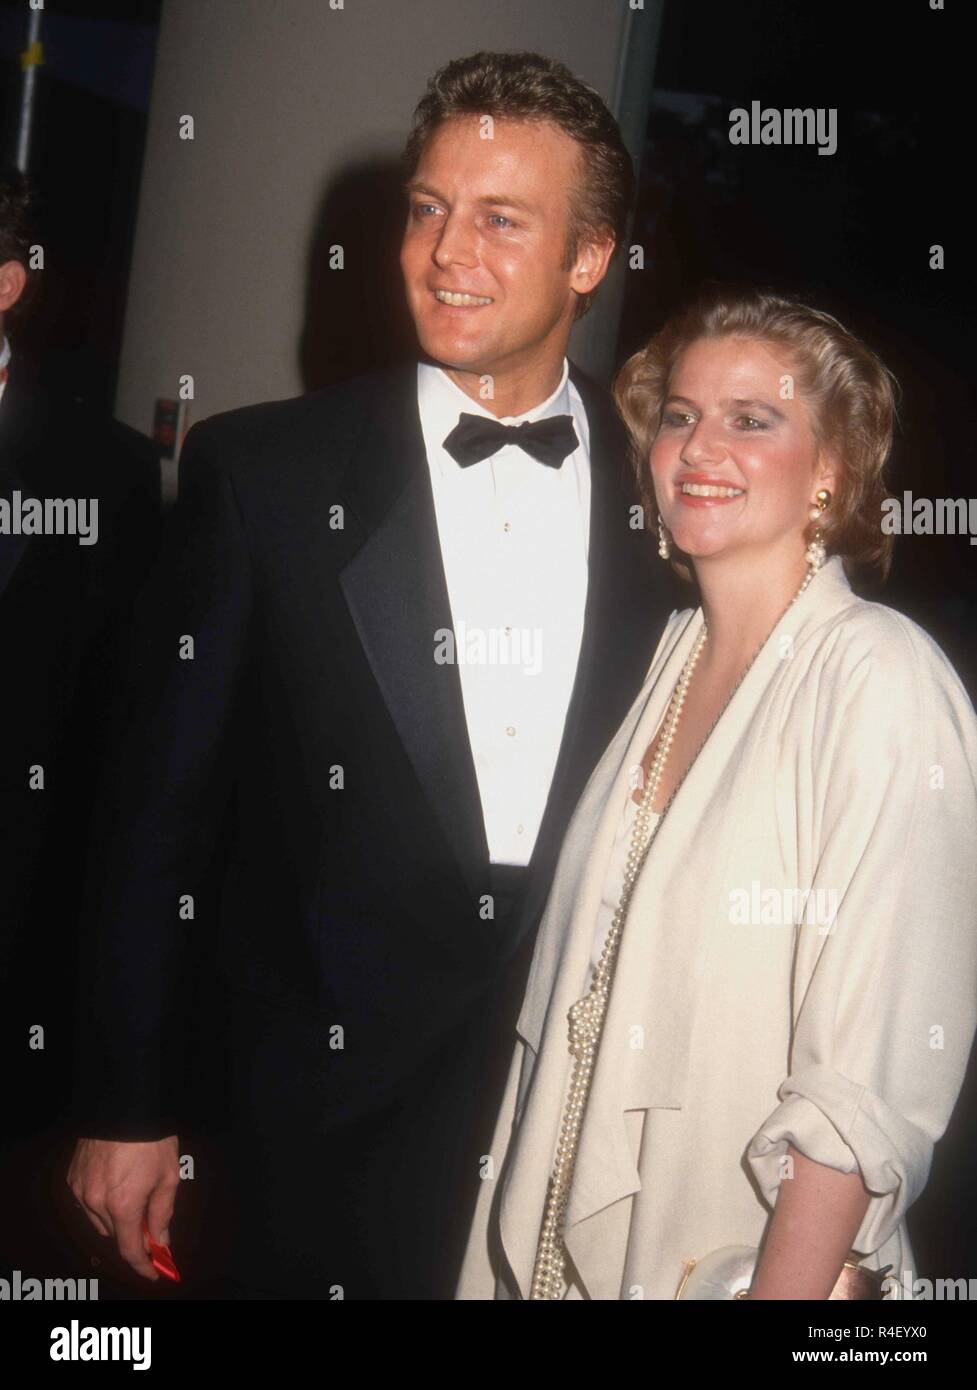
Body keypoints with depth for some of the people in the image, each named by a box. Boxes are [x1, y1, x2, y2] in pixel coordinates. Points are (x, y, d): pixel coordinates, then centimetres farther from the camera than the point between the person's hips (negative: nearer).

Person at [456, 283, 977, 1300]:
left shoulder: (879, 677, -17)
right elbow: (604, 971, 10)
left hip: (747, 1247, -6)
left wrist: (785, 1288, -23)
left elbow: (873, 1073, -21)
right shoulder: (675, 653, 5)